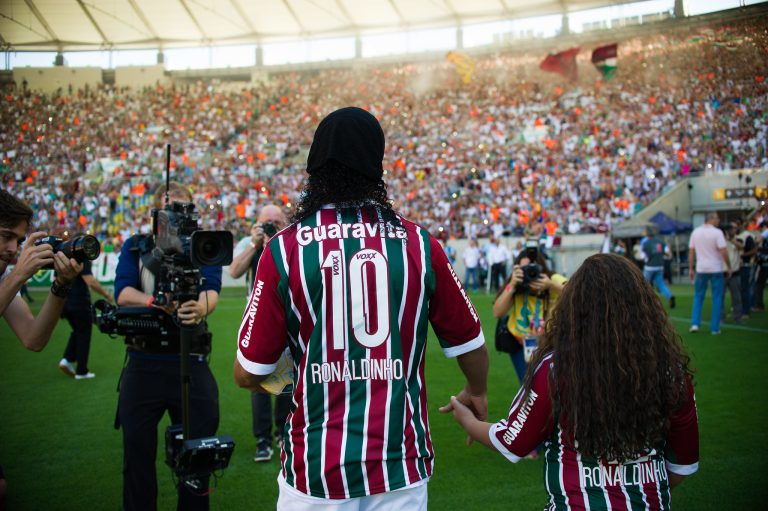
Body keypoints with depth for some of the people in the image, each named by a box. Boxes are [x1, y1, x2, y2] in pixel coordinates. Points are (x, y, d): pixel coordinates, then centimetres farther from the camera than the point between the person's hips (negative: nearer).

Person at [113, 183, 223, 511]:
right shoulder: (135, 247, 10)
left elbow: (211, 292, -11)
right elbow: (123, 293, -4)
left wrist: (200, 308, -35)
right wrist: (156, 302, -25)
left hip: (191, 364, 0)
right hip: (143, 363, 1)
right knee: (137, 451, 8)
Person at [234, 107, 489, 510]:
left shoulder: (284, 249, -9)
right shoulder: (419, 245, -6)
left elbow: (247, 375, -4)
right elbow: (469, 345, 5)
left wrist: (270, 379, 20)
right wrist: (476, 393, 27)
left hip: (316, 473, 0)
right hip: (402, 469, 1)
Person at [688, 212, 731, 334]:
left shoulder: (695, 232, 4)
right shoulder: (717, 232, -10)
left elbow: (691, 251, 6)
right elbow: (723, 251, -14)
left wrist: (691, 268, 11)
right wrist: (728, 267, -4)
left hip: (701, 269, 4)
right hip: (716, 269, -4)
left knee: (698, 296, 14)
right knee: (717, 299, 5)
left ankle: (695, 323, 4)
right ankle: (715, 328, 6)